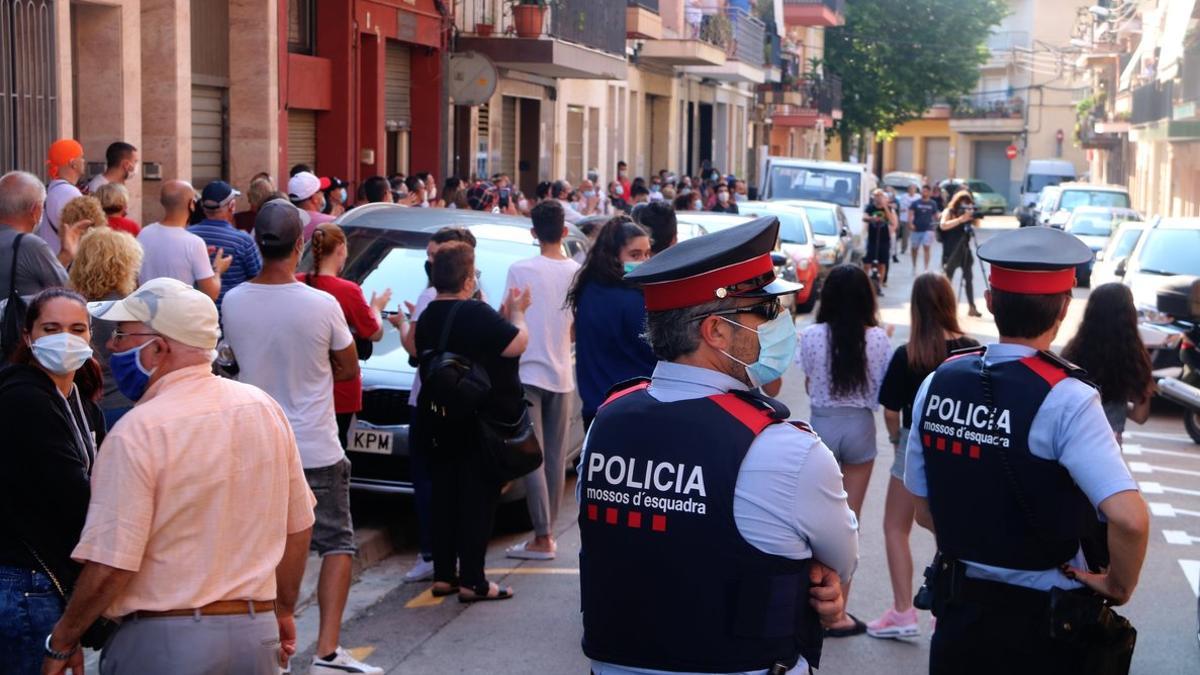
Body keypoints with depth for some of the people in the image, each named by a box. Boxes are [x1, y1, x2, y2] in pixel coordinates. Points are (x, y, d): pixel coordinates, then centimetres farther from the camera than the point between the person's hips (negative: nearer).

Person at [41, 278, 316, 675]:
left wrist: (62, 642, -4)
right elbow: (298, 526, 8)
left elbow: (109, 568, -19)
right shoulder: (265, 408, 1)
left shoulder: (138, 433, -17)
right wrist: (283, 611, 21)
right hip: (258, 633, 5)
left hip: (165, 642, -5)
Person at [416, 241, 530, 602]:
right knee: (478, 496, -2)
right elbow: (516, 344, -19)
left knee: (445, 492, 13)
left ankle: (443, 574, 18)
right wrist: (517, 312, -2)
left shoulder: (428, 317, 8)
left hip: (438, 419, 8)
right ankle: (472, 580, -1)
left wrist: (503, 314, 12)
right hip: (481, 420, -8)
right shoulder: (475, 314, -19)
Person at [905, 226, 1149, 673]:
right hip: (1049, 626, -4)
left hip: (959, 609, 4)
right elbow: (1129, 519, -29)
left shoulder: (937, 384, -4)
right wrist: (1121, 585, -13)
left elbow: (924, 511, 5)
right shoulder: (1066, 400, -20)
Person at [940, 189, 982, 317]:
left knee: (969, 277, 2)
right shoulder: (949, 212, -6)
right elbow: (943, 226, -22)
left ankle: (972, 307, 5)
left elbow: (977, 224, -1)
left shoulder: (967, 212, 8)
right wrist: (960, 219, -32)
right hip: (951, 251, -5)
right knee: (947, 278, -3)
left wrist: (974, 216, -21)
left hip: (965, 249, 5)